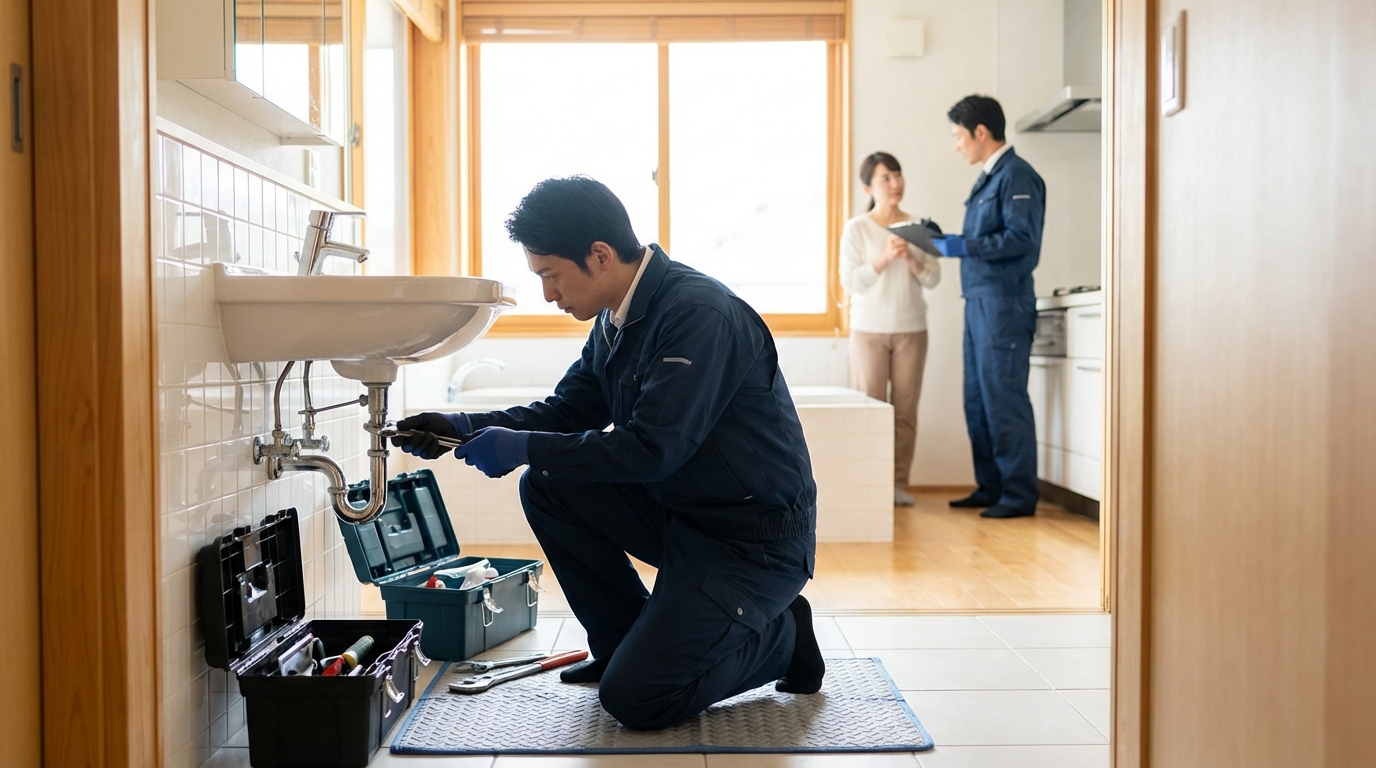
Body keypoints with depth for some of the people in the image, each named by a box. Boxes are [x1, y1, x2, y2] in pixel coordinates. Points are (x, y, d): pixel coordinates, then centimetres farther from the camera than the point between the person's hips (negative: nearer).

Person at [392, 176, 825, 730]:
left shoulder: (701, 314, -23)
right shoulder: (616, 321, 5)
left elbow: (654, 449, -28)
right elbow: (565, 410, 13)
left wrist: (525, 447, -21)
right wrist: (464, 427, 0)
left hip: (757, 537, -8)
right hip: (677, 513, 9)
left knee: (634, 697, -15)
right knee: (548, 487, -3)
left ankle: (777, 637, 9)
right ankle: (627, 643, 10)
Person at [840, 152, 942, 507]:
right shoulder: (856, 228, 0)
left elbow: (933, 279, 3)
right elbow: (850, 282, -7)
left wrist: (911, 259, -15)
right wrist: (884, 258, -17)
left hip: (911, 330, 2)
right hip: (869, 330, -2)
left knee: (905, 409, 2)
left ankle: (899, 483, 9)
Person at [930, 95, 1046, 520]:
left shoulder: (1017, 175, -8)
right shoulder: (988, 177, 19)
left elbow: (1021, 238, -18)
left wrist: (963, 247, -19)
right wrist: (948, 242, 8)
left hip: (1004, 303, -9)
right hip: (979, 301, 9)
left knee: (1004, 401, -6)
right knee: (978, 402, 11)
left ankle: (1019, 495, 1)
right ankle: (990, 488, 20)